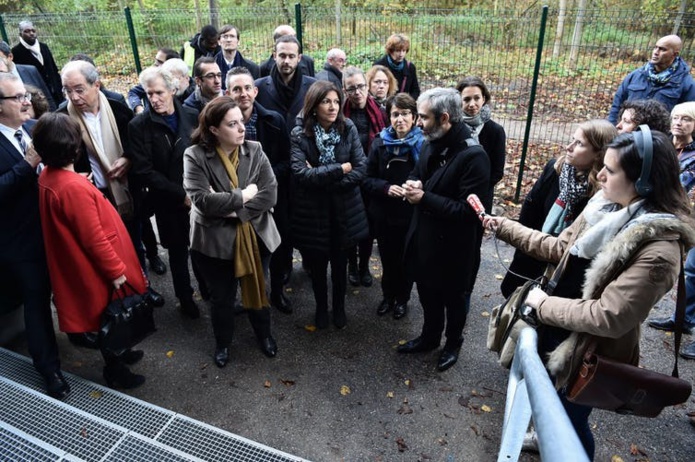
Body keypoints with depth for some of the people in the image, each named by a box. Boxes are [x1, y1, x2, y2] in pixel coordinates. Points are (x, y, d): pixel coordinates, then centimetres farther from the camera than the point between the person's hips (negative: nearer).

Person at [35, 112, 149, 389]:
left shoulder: (47, 176, -3)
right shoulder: (74, 188, -31)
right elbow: (94, 239, -25)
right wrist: (116, 270, -17)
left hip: (76, 264, 9)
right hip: (99, 269, -9)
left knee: (111, 317, 27)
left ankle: (117, 353, 48)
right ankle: (115, 371, 32)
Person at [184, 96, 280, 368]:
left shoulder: (254, 151, -5)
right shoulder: (195, 156, -13)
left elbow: (270, 193, -13)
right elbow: (203, 200, -24)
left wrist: (234, 211, -20)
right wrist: (244, 195, -18)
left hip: (256, 237, 3)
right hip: (216, 241, -2)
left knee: (257, 290, 21)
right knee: (221, 297, 16)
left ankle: (264, 334, 47)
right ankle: (222, 343, 42)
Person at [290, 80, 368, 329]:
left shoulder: (348, 128, -6)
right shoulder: (300, 134, -12)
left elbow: (361, 169, -11)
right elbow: (300, 173, -24)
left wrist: (323, 179, -19)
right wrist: (341, 169, -19)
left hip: (344, 209, 1)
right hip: (313, 211, -1)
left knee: (340, 263, 16)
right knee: (317, 264, 16)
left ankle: (339, 307, 40)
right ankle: (321, 307, 41)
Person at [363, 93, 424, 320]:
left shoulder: (423, 145, -12)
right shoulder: (380, 143, -4)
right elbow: (367, 179, -1)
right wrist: (386, 188, -18)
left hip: (411, 215, -2)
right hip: (383, 214, 2)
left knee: (406, 259, 15)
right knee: (387, 258, 16)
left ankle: (402, 299, 38)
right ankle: (388, 296, 40)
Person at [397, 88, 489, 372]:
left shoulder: (473, 156, -25)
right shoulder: (431, 144, 0)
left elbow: (469, 210, -27)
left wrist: (424, 198, -25)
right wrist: (413, 184, -10)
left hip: (454, 247, -7)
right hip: (425, 239, 7)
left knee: (454, 300, 19)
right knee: (428, 296, 25)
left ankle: (453, 344, 44)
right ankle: (429, 337, 49)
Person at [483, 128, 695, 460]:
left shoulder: (658, 250, -30)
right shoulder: (606, 206, -6)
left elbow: (607, 317, -30)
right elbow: (560, 248, 5)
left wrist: (542, 304, -20)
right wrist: (505, 228, 1)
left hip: (587, 353, -8)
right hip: (557, 333, 8)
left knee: (569, 420, 19)